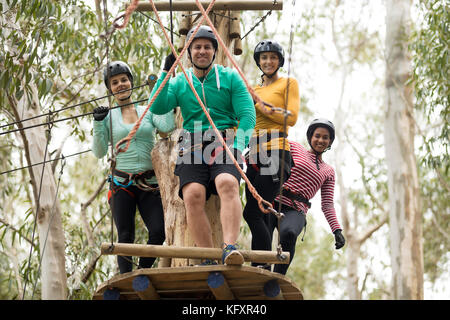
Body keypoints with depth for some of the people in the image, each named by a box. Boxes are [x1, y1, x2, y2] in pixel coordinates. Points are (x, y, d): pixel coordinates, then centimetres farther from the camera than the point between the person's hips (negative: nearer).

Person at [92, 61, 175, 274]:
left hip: (149, 184, 1)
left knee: (158, 233, -10)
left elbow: (167, 126, -11)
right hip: (121, 184, -1)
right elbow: (99, 153, 1)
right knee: (125, 237, -4)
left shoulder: (148, 111, 10)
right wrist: (98, 124, -12)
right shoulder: (108, 116, 7)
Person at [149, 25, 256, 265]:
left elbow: (247, 115, 5)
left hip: (224, 145, -1)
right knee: (193, 195, -25)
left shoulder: (230, 78, 13)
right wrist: (165, 73, -5)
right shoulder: (179, 82, 17)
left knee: (227, 184, -33)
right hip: (192, 147, 2)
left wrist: (238, 147, -9)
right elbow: (157, 107, 2)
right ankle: (208, 258, -23)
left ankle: (230, 247, -44)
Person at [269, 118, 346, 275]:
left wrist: (337, 230, 5)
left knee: (289, 233, -34)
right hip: (273, 202, 0)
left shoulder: (328, 171, 22)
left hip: (295, 211, 0)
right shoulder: (294, 148, 16)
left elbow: (327, 205, 18)